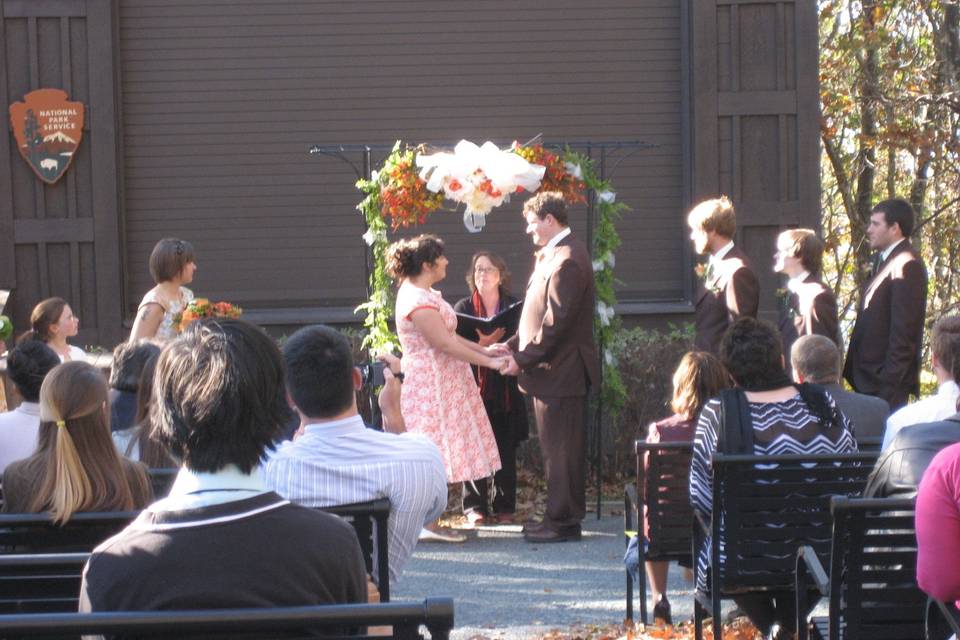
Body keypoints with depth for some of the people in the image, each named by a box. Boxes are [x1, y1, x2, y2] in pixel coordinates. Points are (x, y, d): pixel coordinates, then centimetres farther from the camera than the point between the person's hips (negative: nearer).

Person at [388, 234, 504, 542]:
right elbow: (446, 344, -22)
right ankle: (427, 524, -3)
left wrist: (484, 349, 10)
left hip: (440, 385, 10)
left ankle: (427, 522, 14)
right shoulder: (418, 302, -21)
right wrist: (490, 362, -17)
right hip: (431, 387, -10)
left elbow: (448, 334, 16)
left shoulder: (423, 293, 13)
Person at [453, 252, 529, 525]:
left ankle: (504, 507, 11)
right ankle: (475, 506, 5)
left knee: (506, 449, 3)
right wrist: (483, 344, -17)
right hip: (474, 387, -1)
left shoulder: (513, 307, 8)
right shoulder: (463, 308, 5)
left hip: (505, 389, 1)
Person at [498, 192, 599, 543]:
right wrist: (514, 344, 9)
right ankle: (561, 516, 21)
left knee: (561, 449, -4)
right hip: (555, 370, 10)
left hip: (560, 371, -10)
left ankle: (563, 521, 1)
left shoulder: (566, 260, -18)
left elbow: (556, 321, -22)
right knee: (558, 449, 15)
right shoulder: (553, 254, 15)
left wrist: (523, 359, -17)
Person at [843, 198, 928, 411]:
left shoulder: (907, 266, -15)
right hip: (866, 377, 9)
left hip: (887, 379, -9)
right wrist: (851, 369, 16)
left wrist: (889, 383, -21)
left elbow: (903, 331, -20)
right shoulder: (882, 259, 16)